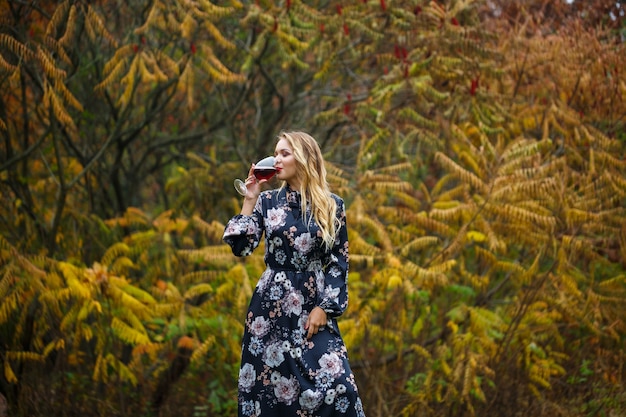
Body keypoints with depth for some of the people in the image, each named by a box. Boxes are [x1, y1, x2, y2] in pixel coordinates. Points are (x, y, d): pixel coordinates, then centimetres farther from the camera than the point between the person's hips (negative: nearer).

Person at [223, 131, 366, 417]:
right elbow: (241, 247, -4)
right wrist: (249, 201, -7)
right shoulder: (267, 201, 4)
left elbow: (339, 261, 3)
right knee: (269, 382, 2)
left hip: (313, 307, -1)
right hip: (272, 305, 1)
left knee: (335, 384, -13)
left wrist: (325, 307, -6)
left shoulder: (332, 206, 1)